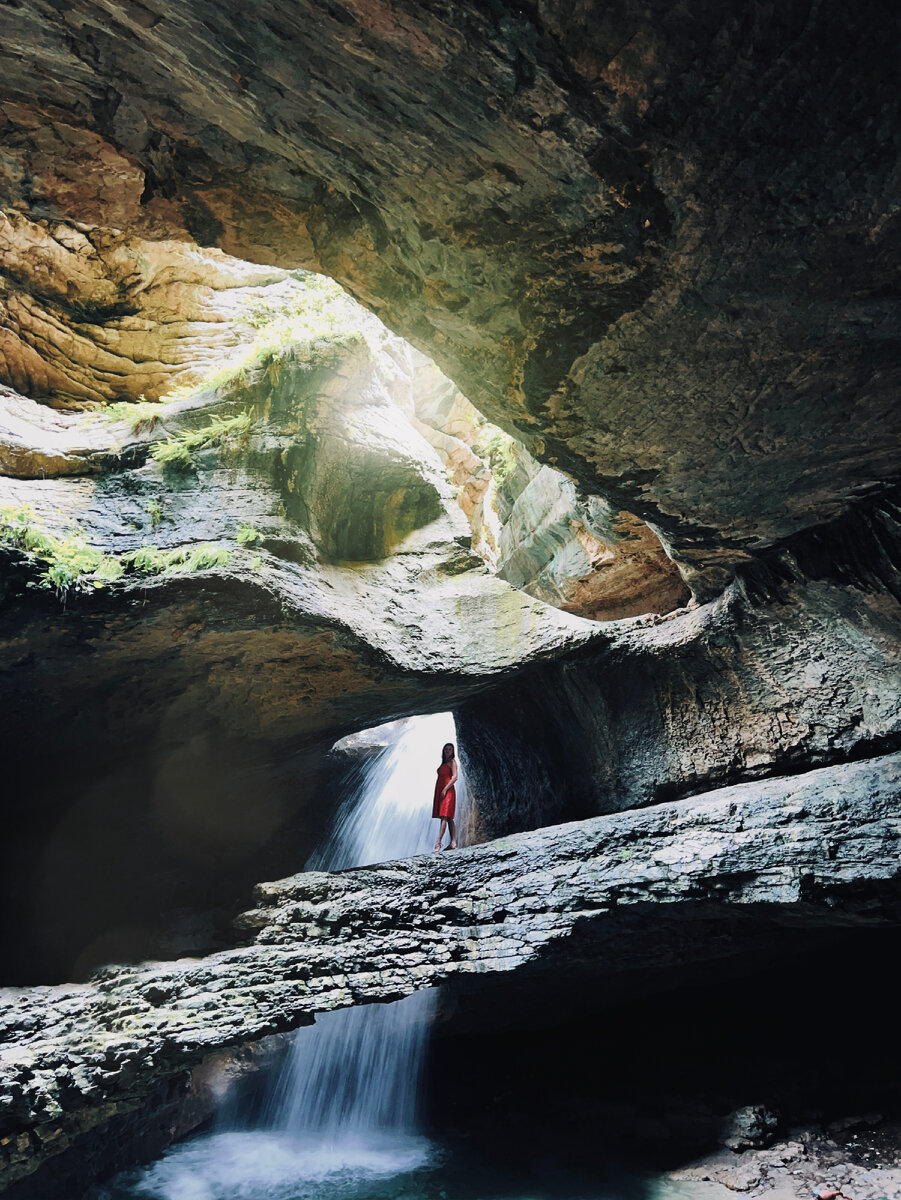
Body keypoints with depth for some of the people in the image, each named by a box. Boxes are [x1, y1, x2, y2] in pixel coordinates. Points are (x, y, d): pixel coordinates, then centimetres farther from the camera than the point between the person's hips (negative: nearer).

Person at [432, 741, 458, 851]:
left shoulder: (452, 762, -2)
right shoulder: (444, 763, 22)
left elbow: (455, 777, -13)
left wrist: (445, 789, -19)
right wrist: (439, 792, 14)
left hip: (447, 791, -9)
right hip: (440, 791, 9)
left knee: (444, 817, -13)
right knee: (449, 818, 5)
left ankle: (438, 843, -19)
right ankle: (453, 843, 5)